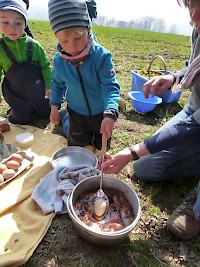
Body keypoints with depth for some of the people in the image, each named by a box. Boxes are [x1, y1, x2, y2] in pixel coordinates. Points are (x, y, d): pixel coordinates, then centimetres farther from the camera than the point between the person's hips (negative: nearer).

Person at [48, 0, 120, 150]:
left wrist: (110, 114, -42)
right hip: (77, 113, 2)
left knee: (102, 147, 18)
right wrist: (54, 105, -5)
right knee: (76, 145, 21)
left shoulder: (101, 56, -25)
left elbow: (110, 86, -28)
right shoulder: (59, 60, -13)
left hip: (101, 112, -2)